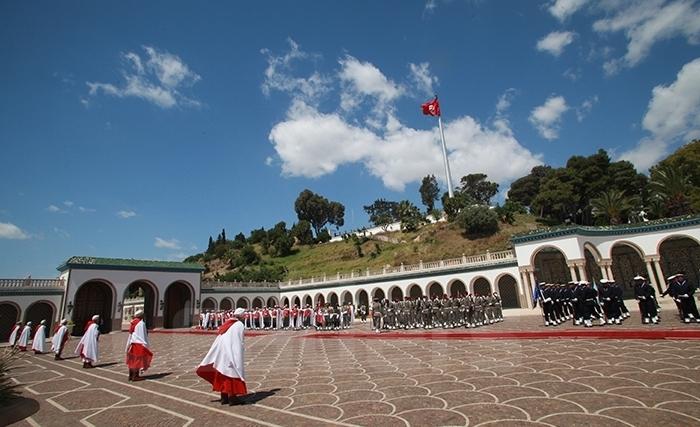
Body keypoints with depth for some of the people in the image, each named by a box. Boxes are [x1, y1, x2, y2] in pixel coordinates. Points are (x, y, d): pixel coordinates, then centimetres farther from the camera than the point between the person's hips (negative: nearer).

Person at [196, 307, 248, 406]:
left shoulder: (226, 324, 11)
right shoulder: (240, 325, -10)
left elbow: (218, 341, 11)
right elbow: (240, 343, -14)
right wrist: (241, 356, -6)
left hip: (221, 354, 7)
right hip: (232, 354, -7)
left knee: (223, 374, 14)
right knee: (232, 373, 1)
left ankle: (224, 397, 22)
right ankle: (232, 397, 4)